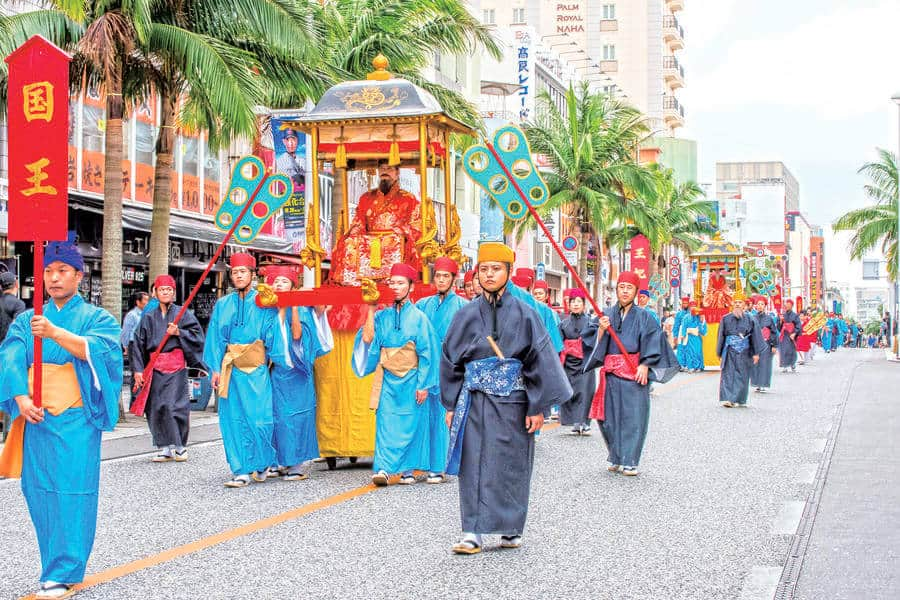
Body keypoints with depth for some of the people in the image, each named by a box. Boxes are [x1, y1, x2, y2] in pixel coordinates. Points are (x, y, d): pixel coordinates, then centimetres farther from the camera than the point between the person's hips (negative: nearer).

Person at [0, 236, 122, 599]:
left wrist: (54, 333, -31)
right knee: (38, 491, 6)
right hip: (35, 417, 4)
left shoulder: (97, 318, 6)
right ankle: (55, 567, 19)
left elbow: (97, 349, -16)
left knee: (71, 493, -8)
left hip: (75, 420, -4)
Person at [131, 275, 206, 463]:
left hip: (176, 366, -3)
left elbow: (197, 335, 2)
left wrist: (179, 332, -12)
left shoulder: (183, 314, 6)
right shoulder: (149, 318, 12)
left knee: (174, 405, -10)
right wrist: (138, 369, 1)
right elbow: (138, 343, 10)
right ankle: (165, 447, 8)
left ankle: (180, 446, 3)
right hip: (154, 367, 3)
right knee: (156, 407, 0)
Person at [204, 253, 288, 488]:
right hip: (231, 369, 2)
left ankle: (263, 464, 16)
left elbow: (274, 336, 2)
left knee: (260, 418, -5)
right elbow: (216, 338, 9)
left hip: (257, 369, -2)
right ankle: (241, 471, 4)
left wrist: (281, 363, -5)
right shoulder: (223, 305, 12)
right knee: (233, 419, 0)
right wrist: (215, 369, 1)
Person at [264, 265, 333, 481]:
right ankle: (283, 462, 11)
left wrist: (294, 307, -20)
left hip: (296, 368, -4)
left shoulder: (301, 308, -1)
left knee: (298, 412, -4)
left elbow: (297, 334, -15)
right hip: (275, 368, 4)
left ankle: (300, 464, -1)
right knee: (278, 413, 3)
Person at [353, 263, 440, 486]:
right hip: (388, 379, 2)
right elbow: (367, 339, -6)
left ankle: (408, 470, 10)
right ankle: (383, 469, -10)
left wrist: (423, 385, -7)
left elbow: (427, 354, -3)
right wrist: (371, 310, -3)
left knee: (409, 425, 2)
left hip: (410, 380, -2)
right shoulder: (382, 316, 7)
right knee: (385, 423, -6)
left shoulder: (418, 317, -2)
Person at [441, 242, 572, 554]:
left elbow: (540, 360, -3)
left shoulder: (523, 313, -1)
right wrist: (451, 405, 6)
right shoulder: (467, 314, 5)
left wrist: (538, 407, -7)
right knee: (474, 466, -1)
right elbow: (451, 361, 10)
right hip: (474, 400, 2)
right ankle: (473, 533, 3)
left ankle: (512, 529, 19)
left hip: (512, 401, -2)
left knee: (510, 465, 4)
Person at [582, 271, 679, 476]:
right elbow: (595, 343, 6)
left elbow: (653, 342, -3)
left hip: (635, 372, -2)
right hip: (611, 372, 2)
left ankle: (629, 461, 3)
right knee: (611, 415, 5)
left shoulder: (643, 317, 3)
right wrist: (601, 330, -13)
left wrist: (645, 365, -13)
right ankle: (615, 458, 19)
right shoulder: (606, 315, 9)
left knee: (633, 416, -3)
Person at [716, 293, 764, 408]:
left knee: (743, 376, 4)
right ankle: (726, 399, -14)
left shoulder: (749, 319, 3)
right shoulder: (726, 319, 4)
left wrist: (756, 353, 1)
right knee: (728, 374, -8)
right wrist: (720, 353, 9)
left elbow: (755, 336, 4)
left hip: (744, 352, 1)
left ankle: (740, 400, 12)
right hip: (730, 351, -1)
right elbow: (721, 336, 8)